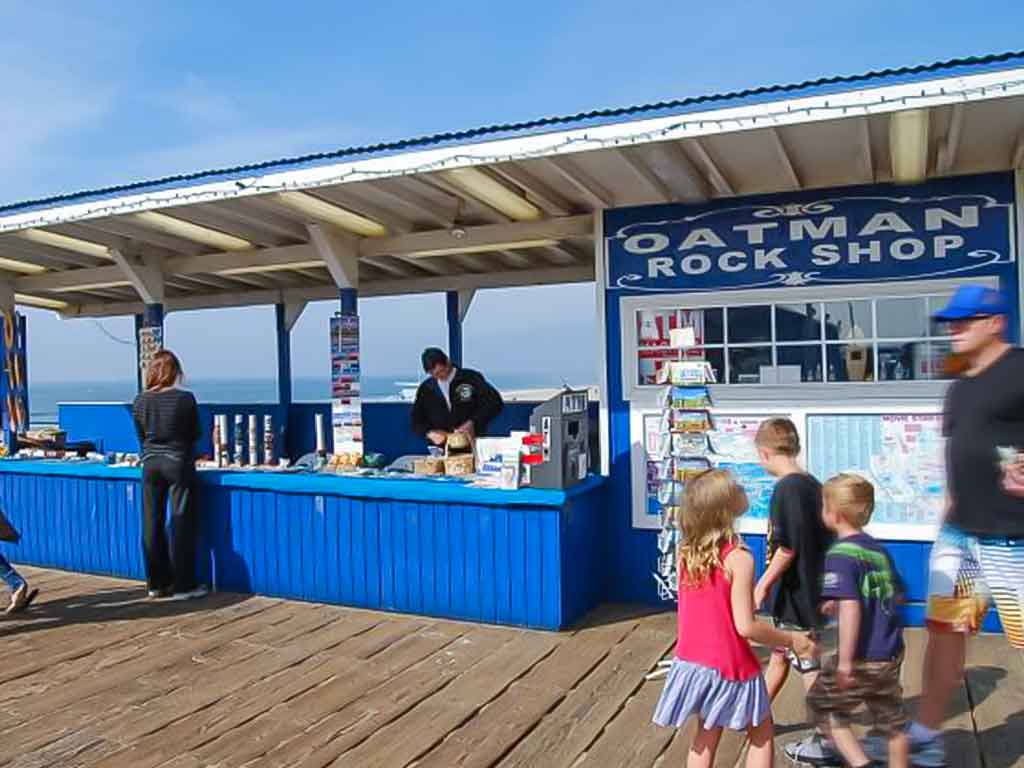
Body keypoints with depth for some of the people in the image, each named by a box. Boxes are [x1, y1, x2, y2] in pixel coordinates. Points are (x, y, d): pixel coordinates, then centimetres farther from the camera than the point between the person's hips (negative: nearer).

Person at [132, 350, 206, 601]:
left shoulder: (140, 401, 0)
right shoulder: (185, 399, -11)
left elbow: (141, 436, 8)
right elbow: (195, 434, 0)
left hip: (150, 464, 4)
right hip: (178, 463, -4)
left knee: (152, 525, 10)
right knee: (182, 524, 3)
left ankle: (156, 583, 19)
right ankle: (183, 585, 6)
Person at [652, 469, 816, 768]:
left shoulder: (686, 553, -4)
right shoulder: (739, 559, -22)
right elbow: (745, 626, -21)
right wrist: (791, 639, -8)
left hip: (693, 662, 5)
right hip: (729, 668, -5)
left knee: (707, 734, 22)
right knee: (761, 736, 17)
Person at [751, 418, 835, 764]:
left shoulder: (786, 488, -20)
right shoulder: (813, 485, 6)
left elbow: (786, 548, -24)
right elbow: (819, 538, 12)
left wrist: (763, 584, -15)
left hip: (794, 595, -9)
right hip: (810, 589, 9)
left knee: (808, 665, 3)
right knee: (779, 655, 22)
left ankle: (826, 740, 14)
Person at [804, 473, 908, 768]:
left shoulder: (840, 554, -17)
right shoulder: (878, 549, 7)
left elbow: (850, 608, -27)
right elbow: (897, 594, 20)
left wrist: (845, 662, -24)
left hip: (863, 658, -7)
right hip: (892, 655, 7)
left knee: (822, 705, 11)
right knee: (892, 720, 20)